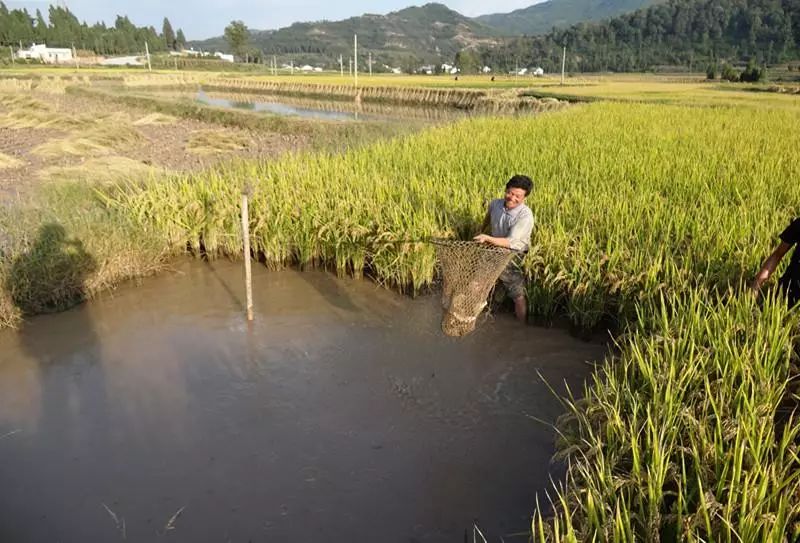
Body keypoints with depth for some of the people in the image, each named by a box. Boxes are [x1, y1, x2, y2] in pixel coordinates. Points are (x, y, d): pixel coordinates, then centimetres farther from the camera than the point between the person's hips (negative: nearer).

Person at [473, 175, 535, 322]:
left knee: (518, 297, 0)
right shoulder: (495, 204, -8)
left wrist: (487, 238, -42)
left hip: (514, 257, -5)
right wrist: (480, 232, 30)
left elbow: (510, 243, -33)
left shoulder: (525, 215, -27)